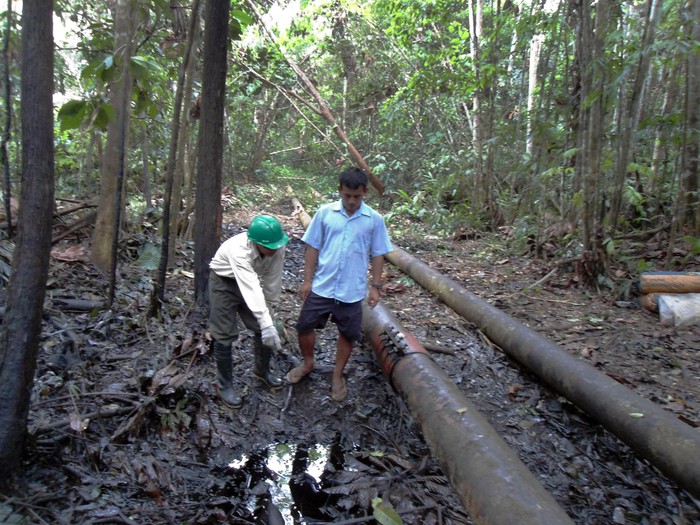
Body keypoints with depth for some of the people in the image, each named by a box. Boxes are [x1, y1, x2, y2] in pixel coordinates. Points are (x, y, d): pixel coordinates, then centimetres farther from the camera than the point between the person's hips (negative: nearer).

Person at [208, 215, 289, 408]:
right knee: (224, 335, -5)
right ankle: (224, 384, 15)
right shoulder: (238, 250, -41)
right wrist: (266, 324, -55)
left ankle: (262, 370, 31)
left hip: (249, 281, 5)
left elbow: (273, 282, -14)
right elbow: (252, 289, -49)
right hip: (224, 281, -5)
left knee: (264, 327, 6)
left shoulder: (277, 248, -25)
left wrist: (270, 312, -5)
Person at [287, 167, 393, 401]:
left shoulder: (374, 219, -4)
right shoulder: (325, 212, -4)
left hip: (352, 291, 0)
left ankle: (338, 375, 34)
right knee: (304, 327, 10)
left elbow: (378, 255, 2)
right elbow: (312, 247, 1)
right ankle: (308, 363, 38)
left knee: (348, 335, 11)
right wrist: (307, 280, -1)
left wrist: (376, 286, -1)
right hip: (321, 287, 1)